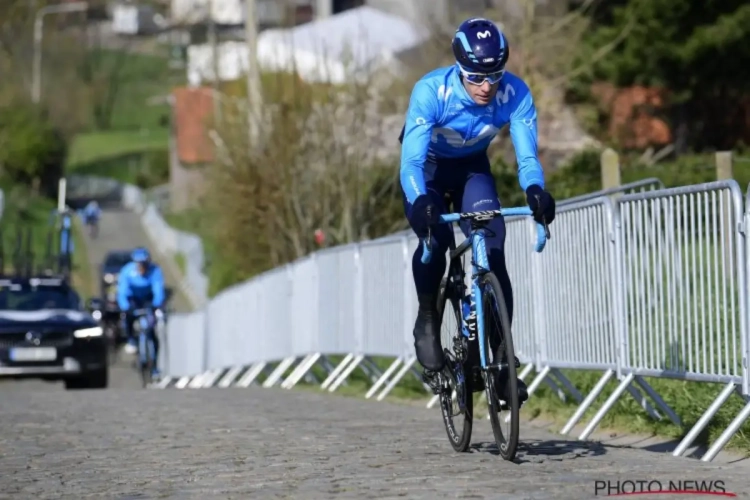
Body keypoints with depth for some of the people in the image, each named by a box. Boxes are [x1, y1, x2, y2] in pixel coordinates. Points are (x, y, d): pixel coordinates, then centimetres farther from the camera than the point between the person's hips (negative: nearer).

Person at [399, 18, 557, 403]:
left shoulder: (515, 94, -28)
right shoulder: (430, 91, -35)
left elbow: (527, 156, -30)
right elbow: (412, 160, -40)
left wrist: (535, 190, -53)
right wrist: (420, 201, -60)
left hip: (472, 168, 2)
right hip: (427, 167, -2)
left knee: (493, 251, -15)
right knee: (435, 239, -29)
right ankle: (427, 321, -5)